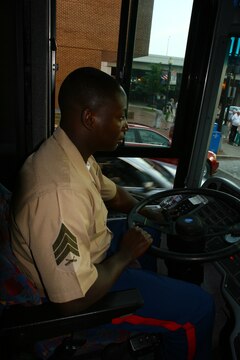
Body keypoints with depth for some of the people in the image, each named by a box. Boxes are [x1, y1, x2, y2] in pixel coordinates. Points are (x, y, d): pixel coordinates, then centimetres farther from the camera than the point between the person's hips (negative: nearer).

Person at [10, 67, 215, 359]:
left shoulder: (71, 151, -6)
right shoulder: (61, 192, -36)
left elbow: (112, 193, 11)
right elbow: (74, 301, -31)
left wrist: (153, 215, 3)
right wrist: (125, 255, -18)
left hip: (84, 259, 9)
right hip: (75, 293, -8)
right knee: (198, 308, -7)